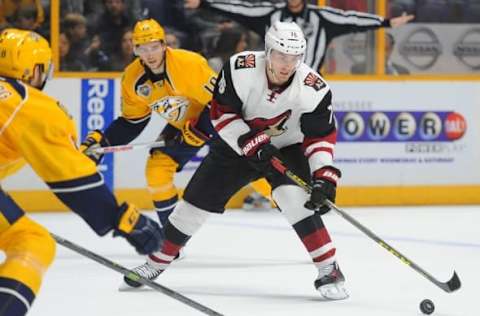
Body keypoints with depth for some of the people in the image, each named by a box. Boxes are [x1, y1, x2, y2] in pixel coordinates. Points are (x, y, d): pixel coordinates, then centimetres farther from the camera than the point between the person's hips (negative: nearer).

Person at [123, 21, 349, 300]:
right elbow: (221, 112, -18)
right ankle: (157, 262, 25)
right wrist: (252, 144, -27)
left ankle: (329, 271, -21)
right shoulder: (240, 70, -27)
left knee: (294, 197, -28)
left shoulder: (313, 89, -25)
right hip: (237, 141, 1)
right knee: (197, 201, 4)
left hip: (285, 148, -1)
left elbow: (321, 137, -18)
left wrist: (325, 178, -30)